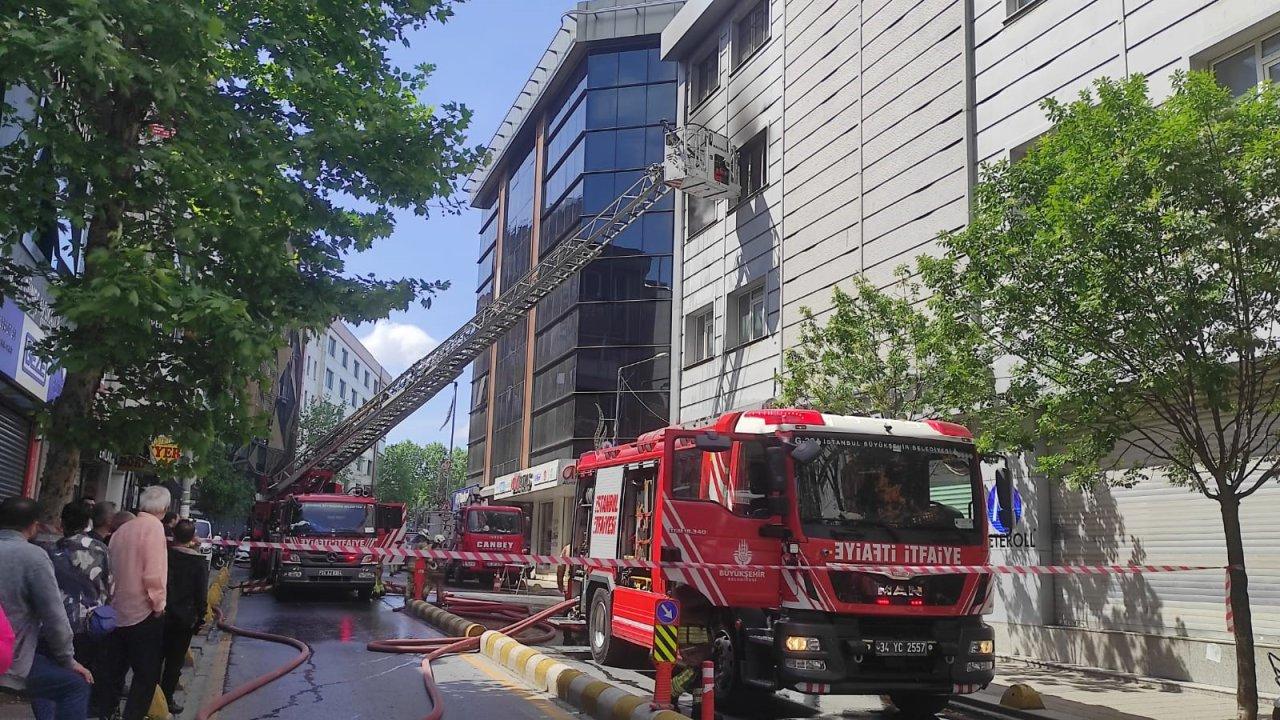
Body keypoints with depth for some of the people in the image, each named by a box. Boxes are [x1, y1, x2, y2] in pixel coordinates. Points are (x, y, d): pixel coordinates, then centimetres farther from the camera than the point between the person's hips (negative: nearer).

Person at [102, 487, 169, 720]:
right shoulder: (153, 526, -14)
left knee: (115, 671, 19)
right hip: (144, 613, -7)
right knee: (146, 675, 2)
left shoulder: (121, 530, 7)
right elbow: (153, 573, -21)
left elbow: (110, 569, 12)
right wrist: (158, 604, -10)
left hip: (117, 612, 7)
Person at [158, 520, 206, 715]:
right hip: (184, 618, -3)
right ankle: (166, 699, 11)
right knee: (175, 661, 7)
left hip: (160, 615, 3)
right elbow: (202, 596, -10)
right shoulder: (199, 562, -14)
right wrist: (200, 618, 2)